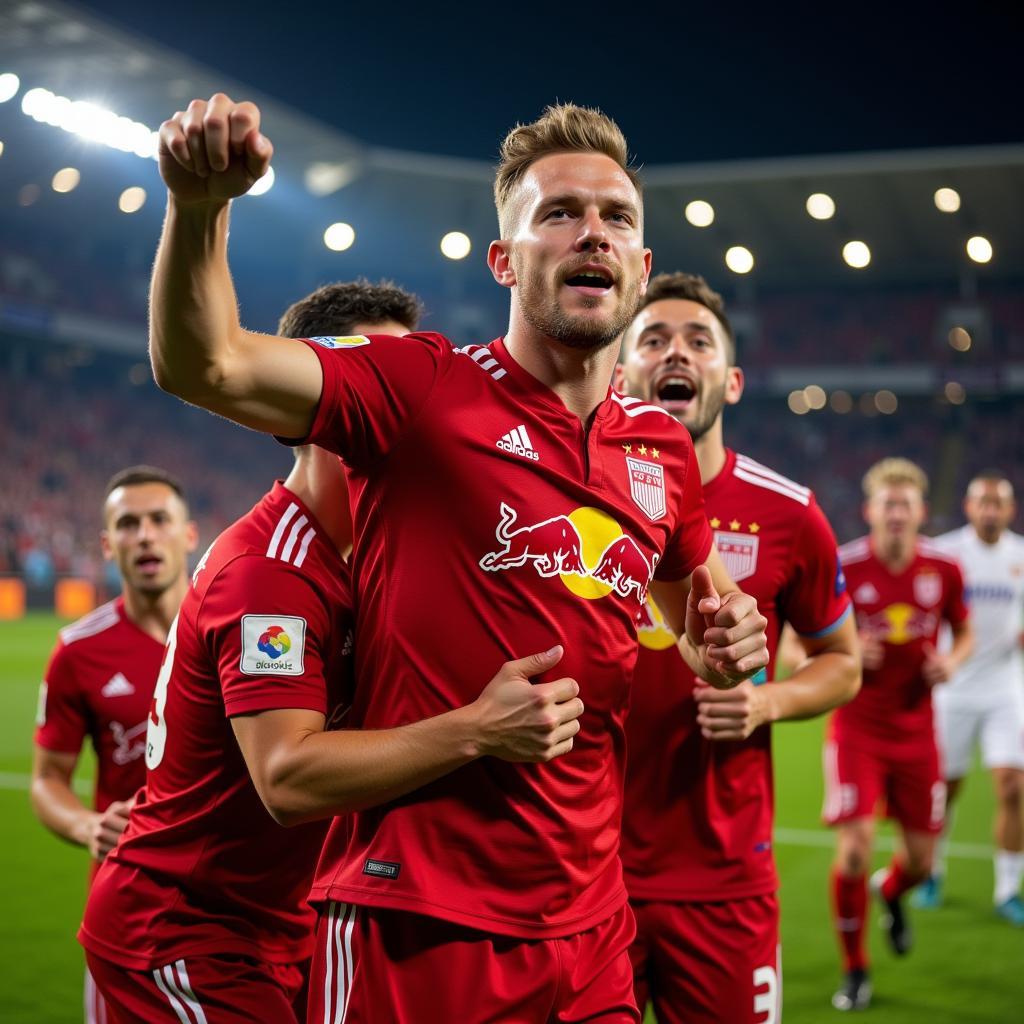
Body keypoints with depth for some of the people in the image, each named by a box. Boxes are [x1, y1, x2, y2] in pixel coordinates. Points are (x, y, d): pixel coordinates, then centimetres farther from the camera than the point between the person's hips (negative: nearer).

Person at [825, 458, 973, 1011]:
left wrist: (952, 660, -8)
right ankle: (855, 969, 10)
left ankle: (891, 893, 48)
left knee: (920, 858, 8)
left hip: (916, 731, 3)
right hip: (856, 728, -3)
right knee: (854, 848, -13)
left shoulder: (943, 570, -3)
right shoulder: (842, 567, -12)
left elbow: (964, 632, 14)